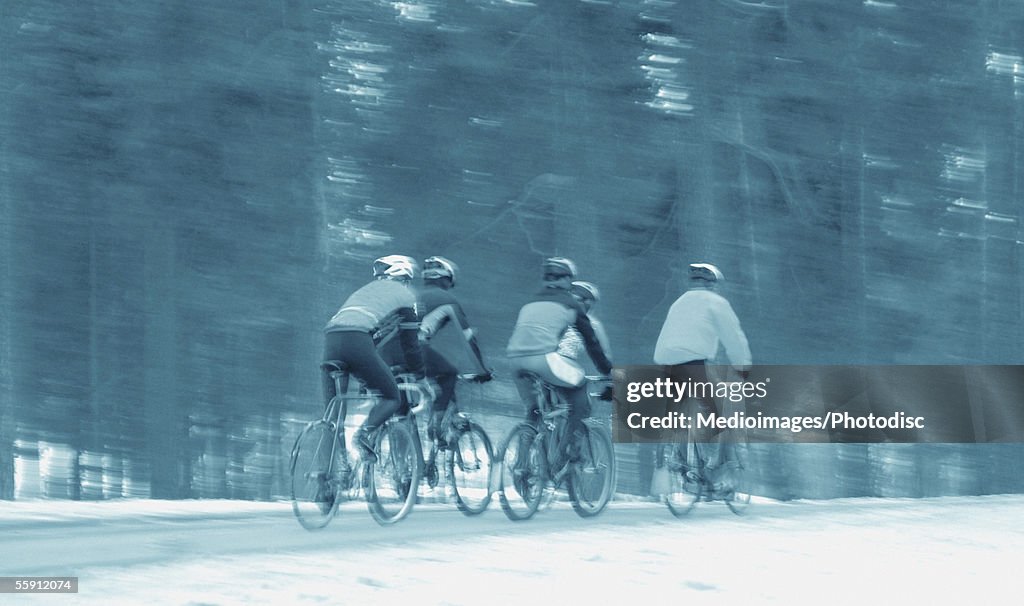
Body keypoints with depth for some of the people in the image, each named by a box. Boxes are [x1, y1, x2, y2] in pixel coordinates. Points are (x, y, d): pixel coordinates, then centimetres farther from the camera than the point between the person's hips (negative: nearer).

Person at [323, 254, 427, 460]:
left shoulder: (365, 290, 40)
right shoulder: (404, 294, 22)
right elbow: (411, 342, 20)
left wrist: (366, 379, 48)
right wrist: (420, 378, 31)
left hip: (330, 337, 6)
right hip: (358, 340, -6)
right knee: (392, 397, 8)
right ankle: (365, 433, -18)